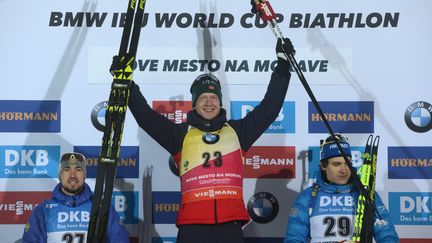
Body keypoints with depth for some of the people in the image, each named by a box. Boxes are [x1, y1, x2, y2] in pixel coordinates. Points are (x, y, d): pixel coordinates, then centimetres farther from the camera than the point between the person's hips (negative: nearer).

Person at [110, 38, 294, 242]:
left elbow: (269, 107, 18)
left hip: (230, 224, 1)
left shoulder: (237, 131, 18)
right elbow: (145, 116, 9)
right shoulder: (181, 134, 14)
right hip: (192, 225, -1)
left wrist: (283, 65, 17)